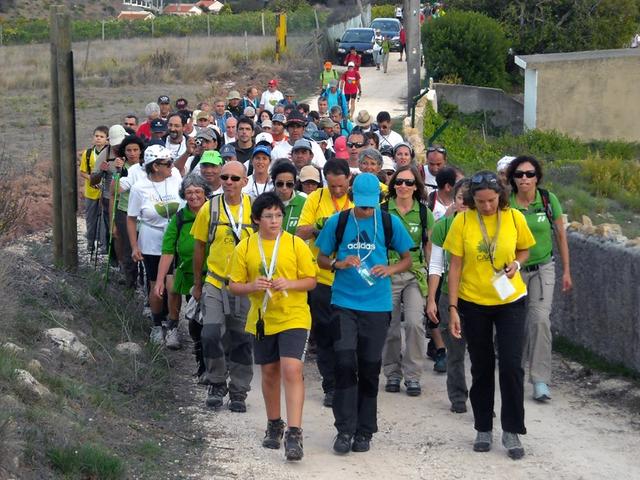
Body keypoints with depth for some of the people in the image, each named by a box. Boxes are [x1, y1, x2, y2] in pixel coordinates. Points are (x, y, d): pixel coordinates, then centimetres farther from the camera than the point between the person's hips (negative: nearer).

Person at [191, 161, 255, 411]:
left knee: (242, 341, 5)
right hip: (215, 283, 0)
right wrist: (197, 284, 12)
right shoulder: (209, 209, -1)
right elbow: (199, 247, 9)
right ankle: (216, 385, 8)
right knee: (210, 335, -12)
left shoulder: (254, 209, -2)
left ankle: (238, 392, 18)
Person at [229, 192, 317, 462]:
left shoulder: (296, 245, -4)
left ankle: (294, 434, -16)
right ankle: (273, 426, 34)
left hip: (293, 318, -3)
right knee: (269, 373, 14)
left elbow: (311, 281, -1)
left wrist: (289, 284, -20)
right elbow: (234, 286, 4)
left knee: (292, 370, -16)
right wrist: (252, 286, -16)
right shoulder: (245, 248, 1)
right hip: (262, 319, 3)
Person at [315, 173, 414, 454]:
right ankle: (344, 430, -3)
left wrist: (389, 270, -11)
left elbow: (407, 259, 9)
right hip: (344, 303, -1)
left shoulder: (390, 223, 1)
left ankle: (364, 432, 16)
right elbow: (321, 259, 8)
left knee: (369, 368, 6)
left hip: (377, 305, 1)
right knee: (345, 364, -11)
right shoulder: (337, 222, 1)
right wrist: (339, 264, -13)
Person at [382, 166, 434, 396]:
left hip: (415, 273, 0)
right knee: (389, 327, 3)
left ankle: (412, 375, -2)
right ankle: (392, 373, 20)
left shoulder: (424, 213, 5)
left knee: (414, 323, -14)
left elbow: (429, 247, 10)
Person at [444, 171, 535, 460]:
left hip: (510, 301, 0)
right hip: (473, 303, 0)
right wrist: (452, 308, -8)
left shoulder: (514, 218, -7)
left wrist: (516, 263, -12)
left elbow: (524, 250, 11)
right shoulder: (462, 221, -9)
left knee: (511, 365, -6)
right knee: (481, 368, 10)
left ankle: (512, 431, 5)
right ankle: (483, 429, 23)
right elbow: (455, 266, -5)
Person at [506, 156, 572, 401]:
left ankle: (540, 379, -10)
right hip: (513, 269, 1)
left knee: (540, 320, -14)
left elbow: (560, 235, 1)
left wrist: (566, 271, 4)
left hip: (543, 268, 0)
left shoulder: (548, 199, -8)